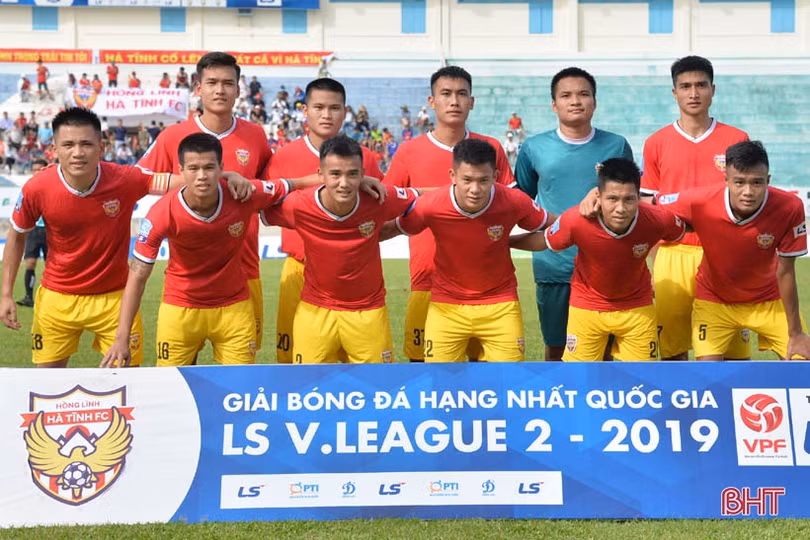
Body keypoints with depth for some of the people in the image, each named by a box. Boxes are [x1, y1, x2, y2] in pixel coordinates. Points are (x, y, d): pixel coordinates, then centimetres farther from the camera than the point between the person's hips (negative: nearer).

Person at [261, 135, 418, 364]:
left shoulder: (378, 200, -18)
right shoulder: (298, 206, -18)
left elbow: (416, 199, 2)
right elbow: (262, 210, 1)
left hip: (368, 311, 0)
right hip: (315, 311, 0)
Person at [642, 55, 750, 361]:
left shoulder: (737, 140, 6)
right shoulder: (656, 144, 7)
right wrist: (653, 268, 6)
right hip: (673, 256, 1)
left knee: (734, 349, -1)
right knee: (672, 349, 4)